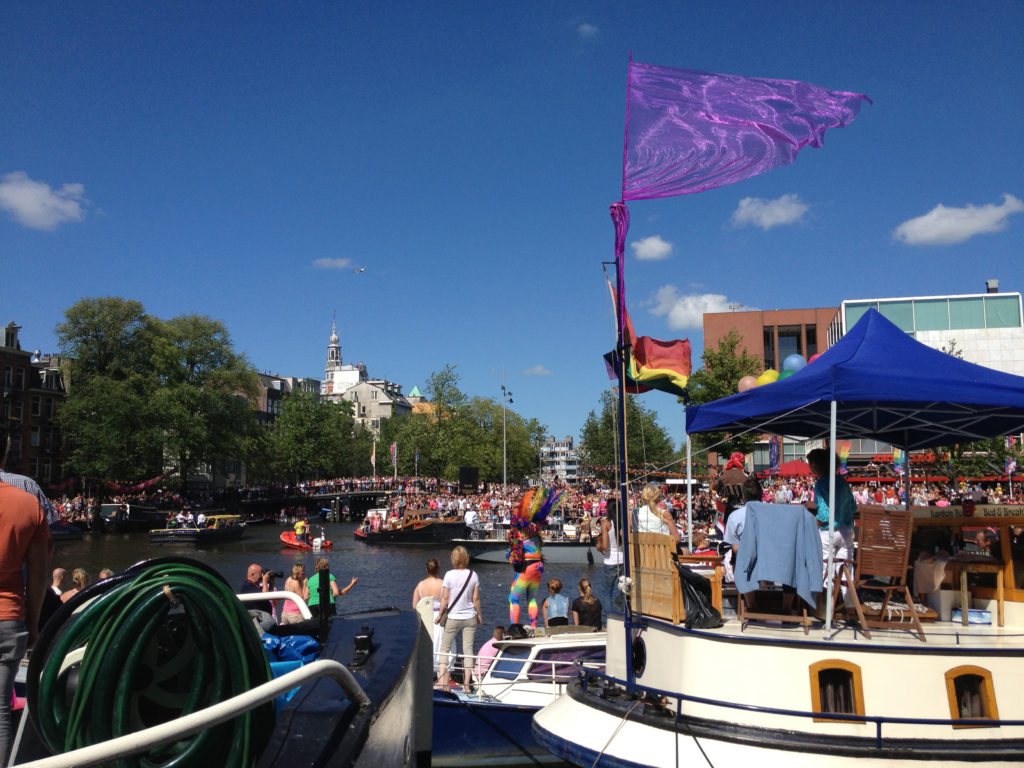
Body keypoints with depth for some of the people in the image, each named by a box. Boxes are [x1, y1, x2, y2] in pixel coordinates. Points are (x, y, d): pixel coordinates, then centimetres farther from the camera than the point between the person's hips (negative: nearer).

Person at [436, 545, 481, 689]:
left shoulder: (449, 575, -12)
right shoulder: (473, 575, -4)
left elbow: (445, 598, -8)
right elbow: (476, 598, -1)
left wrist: (440, 615, 4)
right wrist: (479, 614, 13)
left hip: (453, 618, -2)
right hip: (470, 617, 2)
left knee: (445, 648, 9)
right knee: (468, 649, 8)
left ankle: (442, 681, 1)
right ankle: (467, 683, 10)